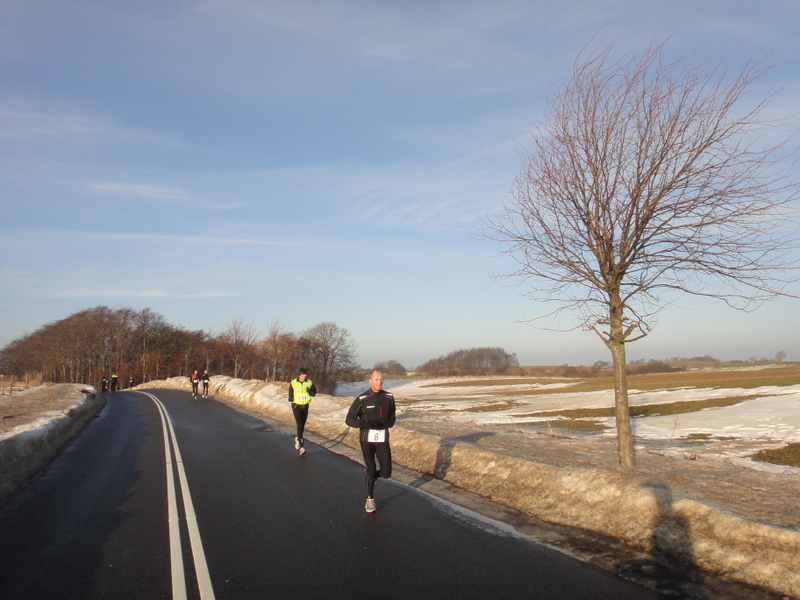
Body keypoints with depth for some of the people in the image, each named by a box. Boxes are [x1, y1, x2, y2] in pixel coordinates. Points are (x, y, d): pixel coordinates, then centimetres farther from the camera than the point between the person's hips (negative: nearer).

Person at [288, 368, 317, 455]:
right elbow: (290, 392, 6)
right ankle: (301, 447, -16)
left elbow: (314, 392, 4)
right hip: (296, 405, -3)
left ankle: (297, 438, 40)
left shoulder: (309, 383, -4)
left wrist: (310, 392, -16)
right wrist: (290, 398, -13)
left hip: (305, 406, 3)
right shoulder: (293, 383, -7)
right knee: (299, 425, -15)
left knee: (302, 425, 12)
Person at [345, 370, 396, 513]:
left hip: (383, 439, 2)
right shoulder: (362, 399, -9)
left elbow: (391, 419, 6)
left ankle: (371, 477, 34)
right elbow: (349, 419, -7)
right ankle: (370, 499, 27)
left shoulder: (388, 397, 0)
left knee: (386, 473, 0)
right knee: (371, 470, 4)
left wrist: (383, 423, -16)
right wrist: (365, 423, -24)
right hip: (367, 439, -2)